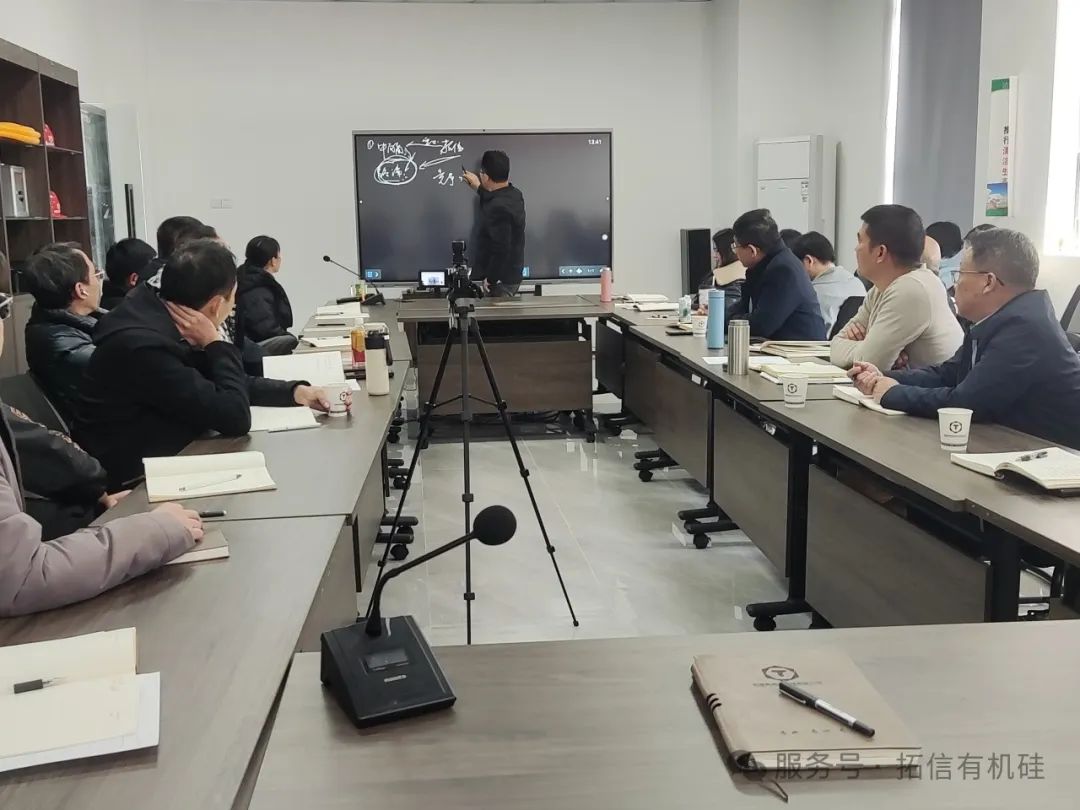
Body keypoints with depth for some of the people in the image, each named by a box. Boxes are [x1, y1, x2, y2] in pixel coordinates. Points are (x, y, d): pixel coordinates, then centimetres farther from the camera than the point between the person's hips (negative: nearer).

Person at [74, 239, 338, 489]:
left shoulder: (154, 309, -2)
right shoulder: (146, 346, -28)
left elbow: (221, 385, 12)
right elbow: (235, 418, -22)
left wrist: (295, 392, 5)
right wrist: (215, 343, -15)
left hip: (158, 463, 8)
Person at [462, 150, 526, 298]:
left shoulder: (498, 208, -27)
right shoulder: (515, 194, 4)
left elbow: (501, 249, -29)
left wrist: (490, 280, -19)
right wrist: (479, 188, 37)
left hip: (499, 281, -10)